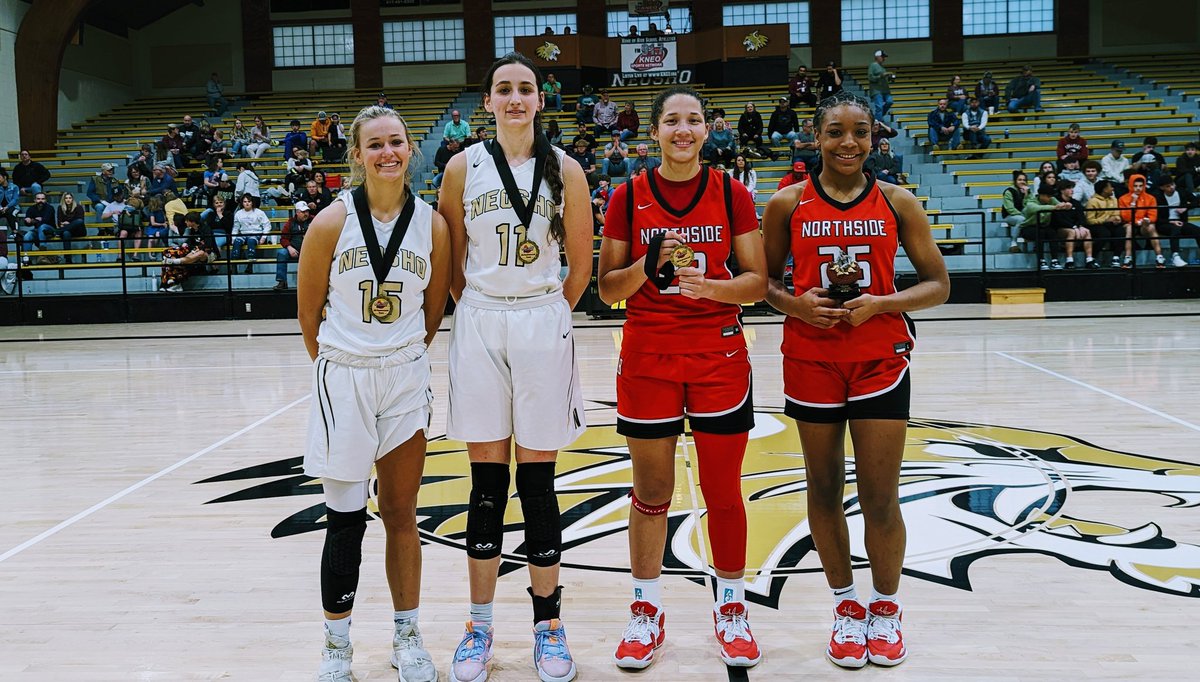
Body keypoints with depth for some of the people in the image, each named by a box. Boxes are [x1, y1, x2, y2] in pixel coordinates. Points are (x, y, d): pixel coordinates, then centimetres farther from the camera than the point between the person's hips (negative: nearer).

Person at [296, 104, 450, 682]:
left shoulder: (432, 225, -3)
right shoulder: (332, 223, -9)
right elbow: (308, 310, 1)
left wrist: (400, 357, 13)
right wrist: (339, 365, 10)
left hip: (406, 379, 2)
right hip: (342, 380, -2)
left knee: (401, 515, 11)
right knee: (346, 519, 3)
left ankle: (407, 636, 25)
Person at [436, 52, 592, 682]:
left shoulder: (564, 170, 1)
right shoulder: (464, 168, 3)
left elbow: (580, 266, 6)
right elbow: (451, 263, 9)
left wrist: (544, 317, 9)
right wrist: (483, 314, 8)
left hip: (543, 328, -1)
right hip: (478, 328, 1)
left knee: (537, 482, 4)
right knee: (487, 483, 6)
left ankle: (547, 623, 18)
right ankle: (479, 625, 18)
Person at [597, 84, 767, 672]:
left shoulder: (731, 193, 1)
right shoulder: (629, 197, 1)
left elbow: (757, 281, 0)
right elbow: (607, 287, 2)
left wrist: (708, 285, -18)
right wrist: (646, 267, -17)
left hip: (720, 357, 0)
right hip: (647, 357, 0)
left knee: (724, 492, 6)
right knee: (650, 494, 9)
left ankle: (731, 610, 23)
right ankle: (646, 612, 24)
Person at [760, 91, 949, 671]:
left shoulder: (897, 203, 0)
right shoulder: (788, 204, 1)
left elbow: (937, 284, 2)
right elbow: (765, 280, 8)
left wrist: (881, 303, -14)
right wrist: (795, 303, -12)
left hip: (880, 358, -1)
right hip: (811, 358, 1)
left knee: (880, 499, 0)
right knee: (825, 489, 9)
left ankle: (885, 610, 23)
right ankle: (846, 606, 28)